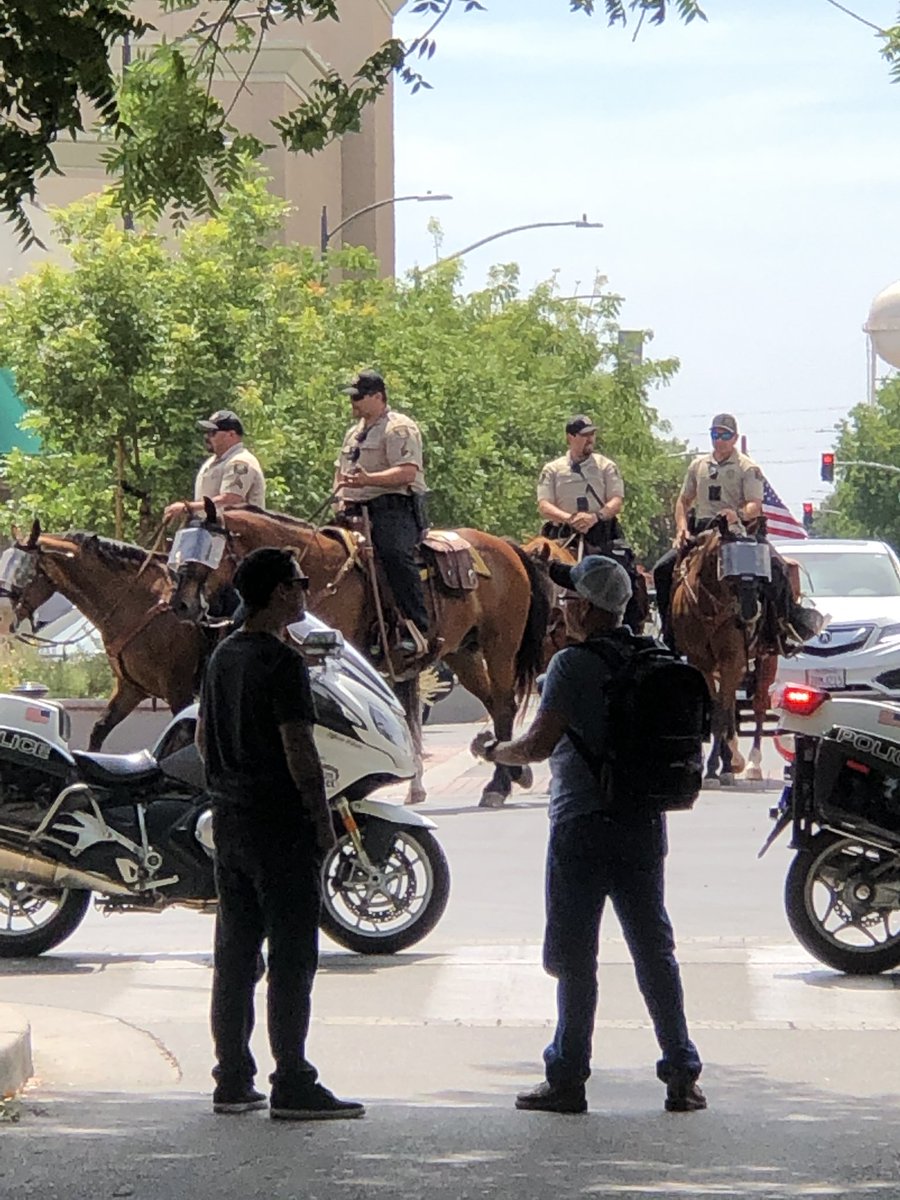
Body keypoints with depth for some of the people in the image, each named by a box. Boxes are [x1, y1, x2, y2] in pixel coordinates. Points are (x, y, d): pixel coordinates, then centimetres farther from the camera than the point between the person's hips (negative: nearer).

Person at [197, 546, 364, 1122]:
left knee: (235, 955, 10)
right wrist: (323, 820, -13)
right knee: (292, 958, -5)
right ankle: (293, 1087, -6)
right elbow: (299, 749, -18)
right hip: (282, 825, -8)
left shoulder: (223, 656, 11)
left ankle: (233, 1082, 14)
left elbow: (204, 737, 19)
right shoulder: (283, 661, -15)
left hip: (230, 818, 8)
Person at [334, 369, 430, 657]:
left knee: (395, 552, -32)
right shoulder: (355, 432, 25)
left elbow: (407, 472, -17)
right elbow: (340, 469, 36)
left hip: (394, 507, -9)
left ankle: (417, 630, -35)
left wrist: (368, 480, -30)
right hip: (358, 510, 9)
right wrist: (342, 496, 14)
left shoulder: (399, 428, -4)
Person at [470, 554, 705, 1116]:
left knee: (575, 957, 1)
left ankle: (568, 1079, 4)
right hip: (646, 826, 6)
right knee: (654, 950, 10)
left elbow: (539, 745, -17)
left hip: (583, 826, -6)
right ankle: (682, 1075, 7)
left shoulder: (574, 665, -13)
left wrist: (491, 750, 0)